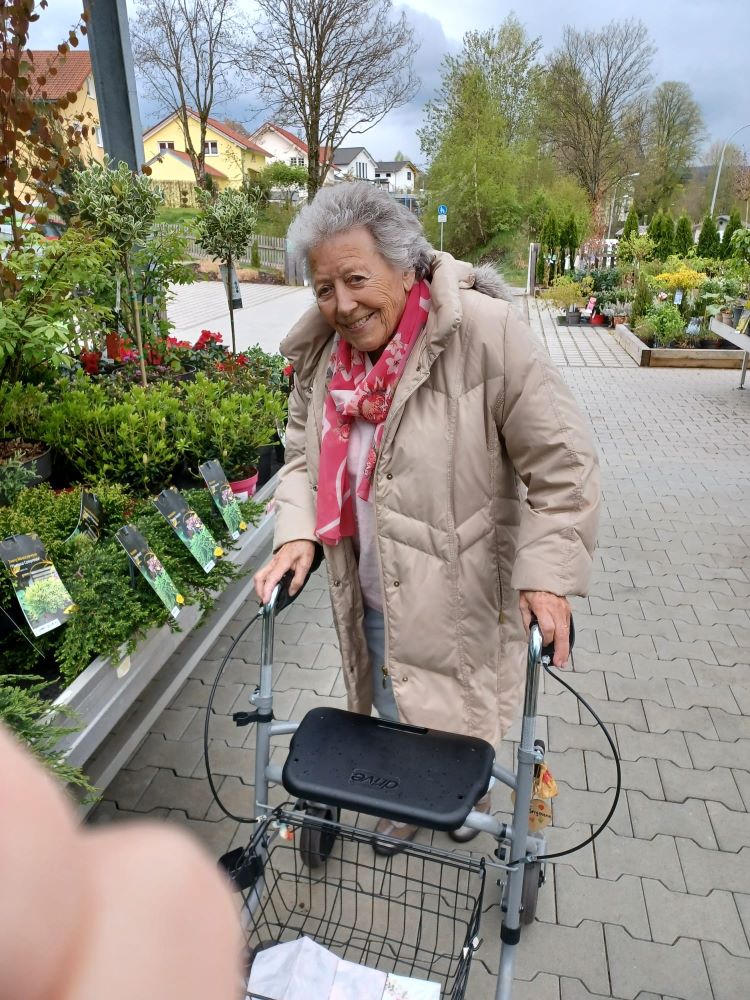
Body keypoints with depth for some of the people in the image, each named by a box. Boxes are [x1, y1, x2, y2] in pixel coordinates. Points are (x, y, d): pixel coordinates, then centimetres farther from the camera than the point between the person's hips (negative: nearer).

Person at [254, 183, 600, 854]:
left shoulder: (486, 332, -21)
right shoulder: (320, 353, -3)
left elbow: (563, 467, -17)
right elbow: (302, 454, 9)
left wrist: (549, 573, -22)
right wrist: (298, 533, -7)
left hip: (460, 595, -4)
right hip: (373, 597, 5)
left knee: (462, 724, 20)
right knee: (394, 720, 24)